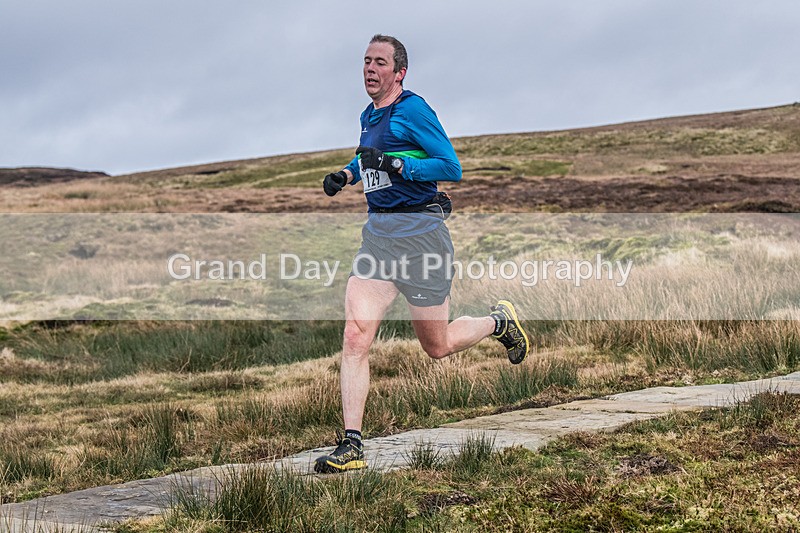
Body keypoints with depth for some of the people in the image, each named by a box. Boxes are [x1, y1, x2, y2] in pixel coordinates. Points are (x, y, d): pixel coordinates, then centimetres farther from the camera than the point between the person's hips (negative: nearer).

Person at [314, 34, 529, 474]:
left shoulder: (412, 110, -9)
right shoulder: (369, 116, 15)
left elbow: (452, 167, -14)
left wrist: (394, 164, -22)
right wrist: (346, 174, 15)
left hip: (420, 233, -7)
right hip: (376, 235, 7)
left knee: (437, 346, 7)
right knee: (355, 334, -10)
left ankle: (499, 322, 38)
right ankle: (351, 445, -9)